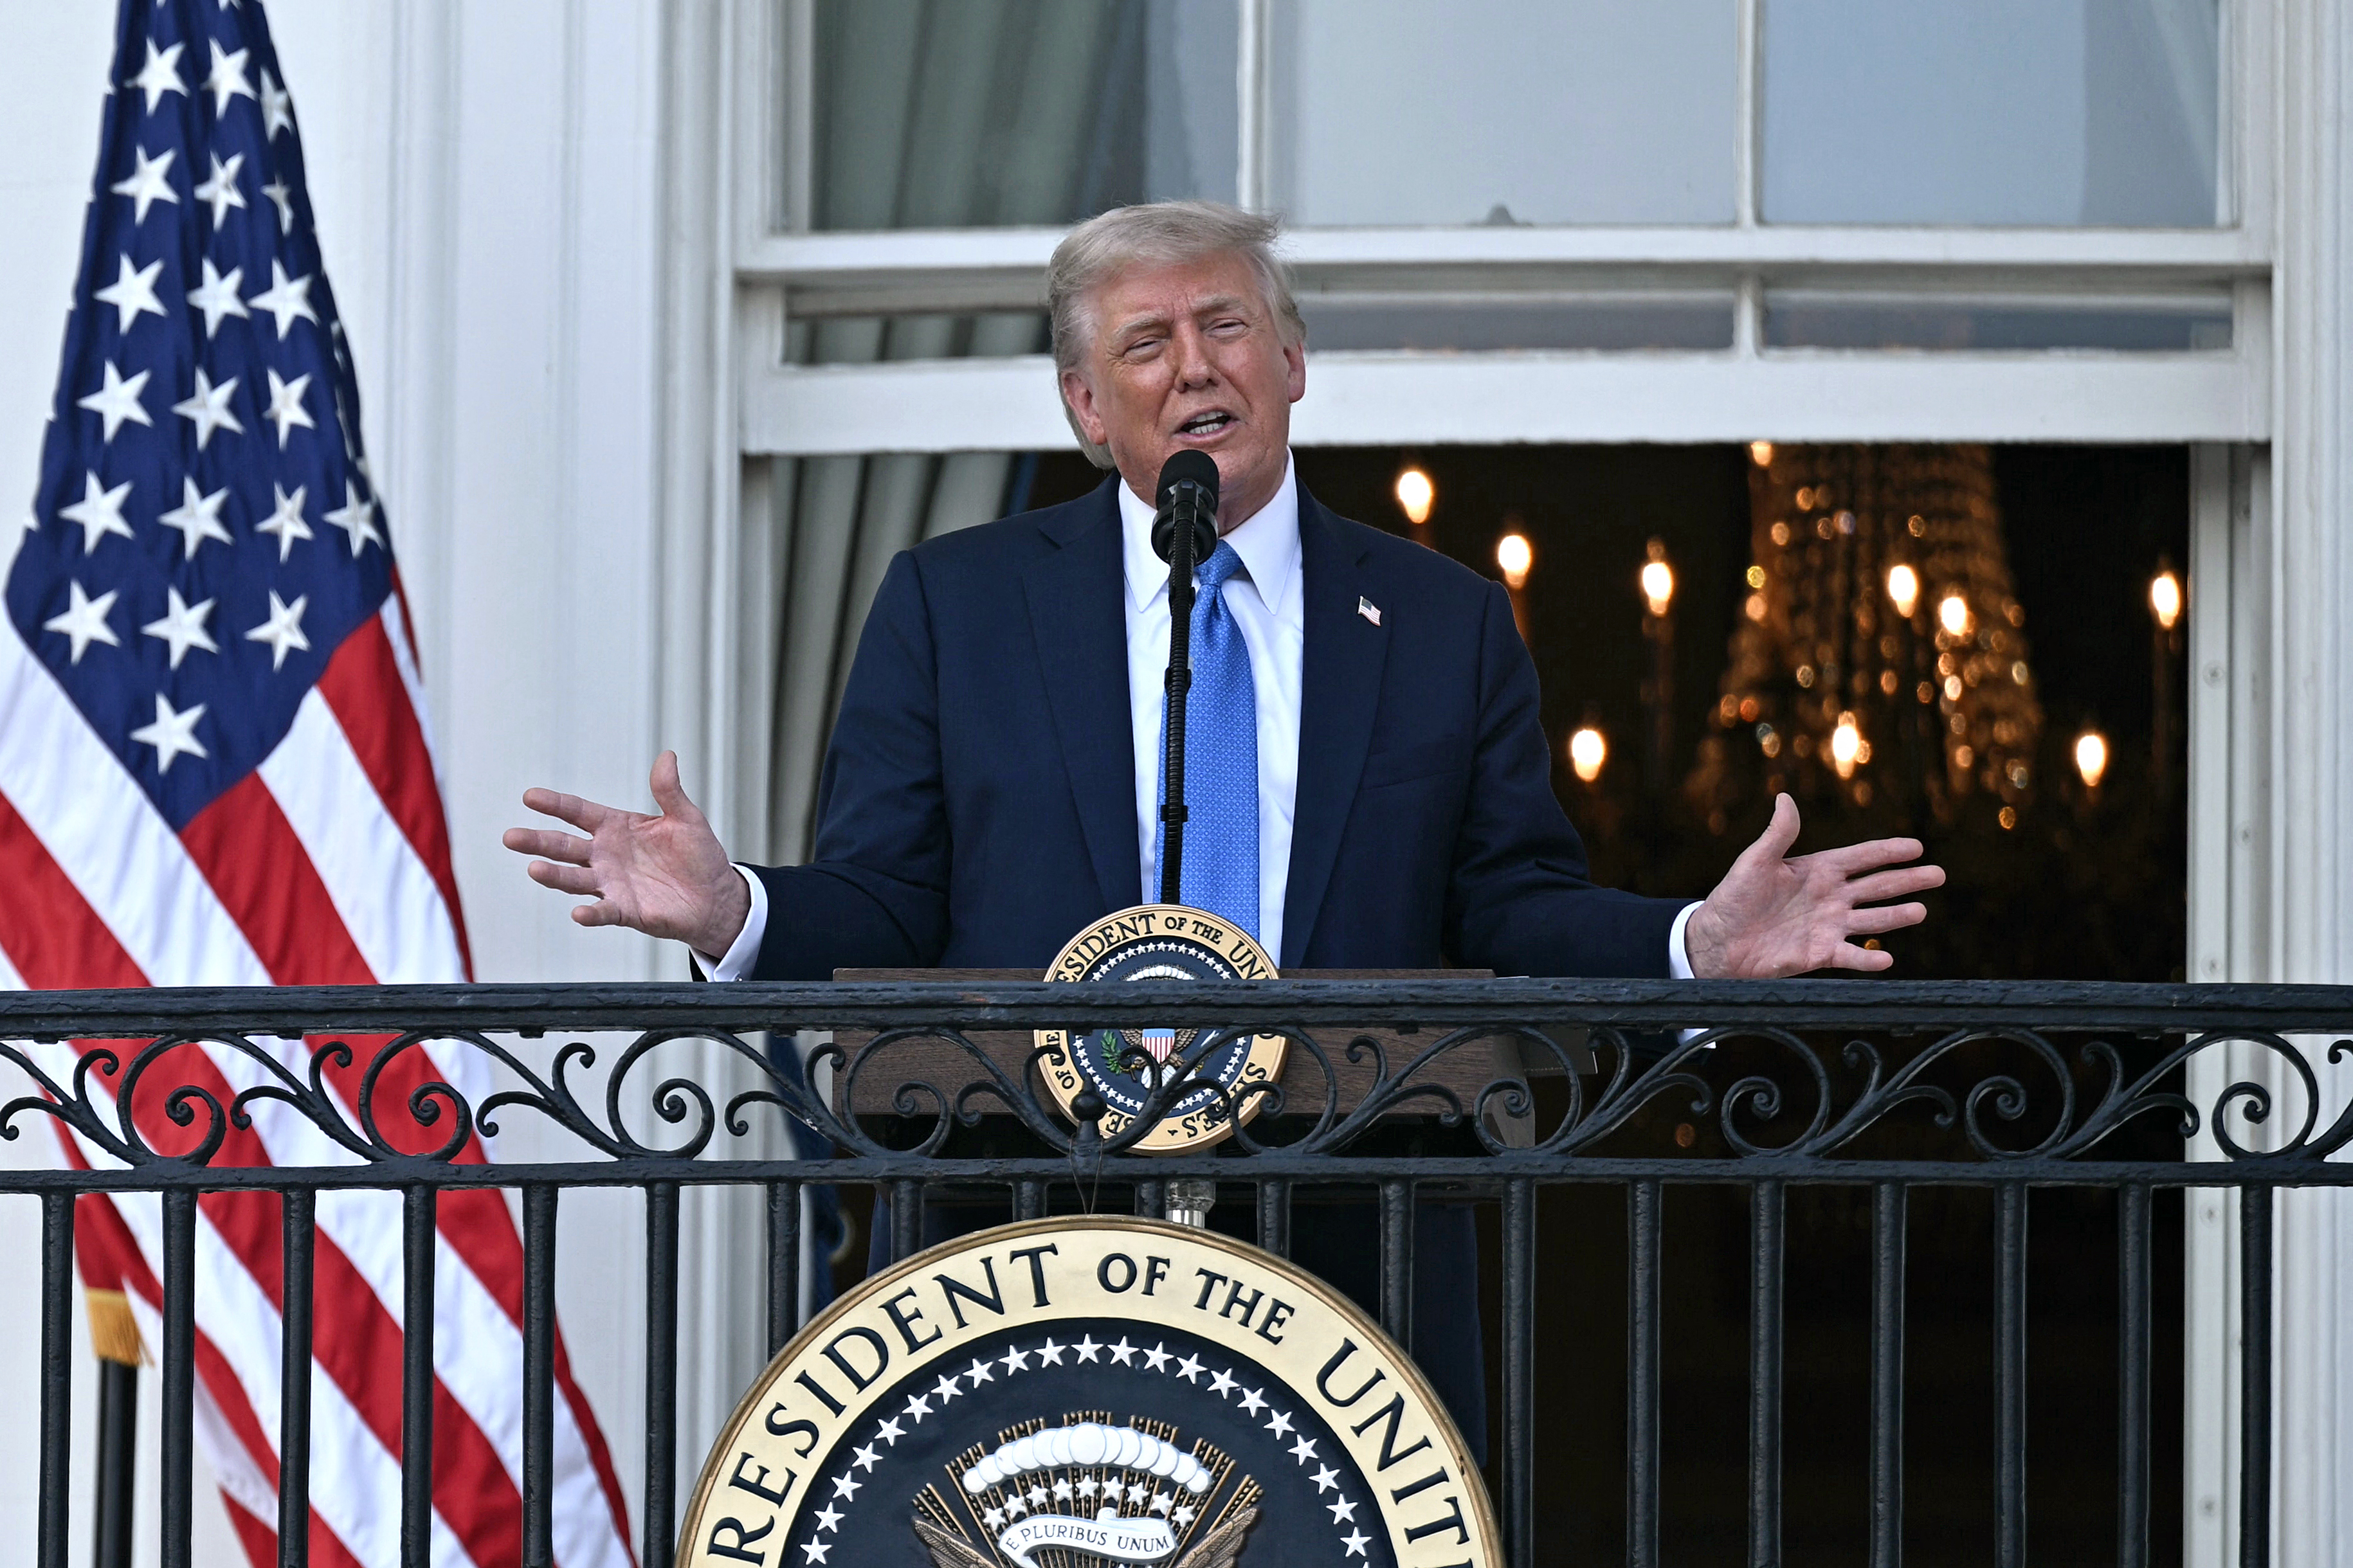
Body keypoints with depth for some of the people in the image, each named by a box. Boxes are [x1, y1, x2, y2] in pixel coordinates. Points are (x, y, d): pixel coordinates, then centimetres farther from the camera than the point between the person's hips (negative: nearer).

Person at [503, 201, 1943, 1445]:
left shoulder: (1445, 623, 11)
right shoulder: (953, 602, 8)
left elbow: (1518, 908, 8)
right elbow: (883, 909, 4)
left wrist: (1694, 943, -10)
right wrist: (734, 911, -16)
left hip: (1357, 1290, 1)